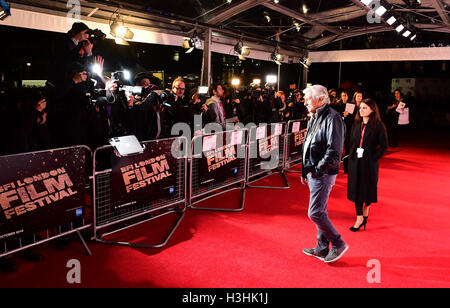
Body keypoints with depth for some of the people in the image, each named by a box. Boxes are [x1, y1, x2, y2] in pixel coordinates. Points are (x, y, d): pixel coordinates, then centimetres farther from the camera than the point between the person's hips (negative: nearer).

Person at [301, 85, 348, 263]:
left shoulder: (332, 118, -16)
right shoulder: (315, 118, 14)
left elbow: (334, 152, -22)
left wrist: (317, 169, -17)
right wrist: (305, 171, 17)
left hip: (323, 174, -10)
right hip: (314, 173, 10)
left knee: (315, 213, -7)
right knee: (320, 211, 15)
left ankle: (338, 244, 10)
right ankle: (322, 249, 26)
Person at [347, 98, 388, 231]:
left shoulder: (378, 126, -8)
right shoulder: (356, 124, 8)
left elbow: (384, 146, -8)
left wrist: (373, 158, -13)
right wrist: (351, 156, 6)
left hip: (369, 163, -4)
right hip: (355, 162, 4)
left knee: (368, 187, 9)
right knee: (356, 188, 3)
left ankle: (366, 210, 33)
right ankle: (359, 219, 10)